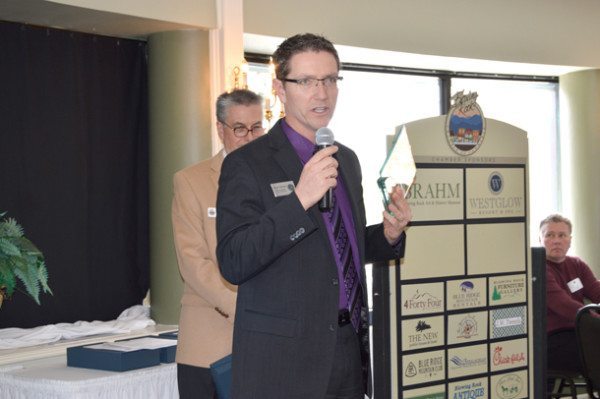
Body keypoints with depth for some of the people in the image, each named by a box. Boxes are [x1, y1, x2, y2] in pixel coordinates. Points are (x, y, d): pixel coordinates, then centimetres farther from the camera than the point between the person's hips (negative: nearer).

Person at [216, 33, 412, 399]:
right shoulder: (248, 164, -9)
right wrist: (299, 200, -25)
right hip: (283, 357, -6)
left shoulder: (347, 160, 13)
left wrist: (388, 233, 1)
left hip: (351, 351, 6)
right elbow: (233, 262, -18)